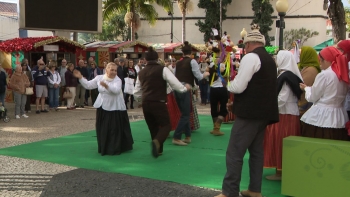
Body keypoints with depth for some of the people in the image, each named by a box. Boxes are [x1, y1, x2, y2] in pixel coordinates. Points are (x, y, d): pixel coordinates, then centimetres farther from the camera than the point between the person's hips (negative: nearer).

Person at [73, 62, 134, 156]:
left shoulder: (117, 80, -12)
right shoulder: (99, 78, 2)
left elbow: (116, 90, -30)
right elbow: (88, 85, 5)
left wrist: (107, 86, -45)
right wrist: (80, 78, -6)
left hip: (115, 108, -4)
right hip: (102, 107, 4)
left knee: (116, 129, -2)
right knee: (102, 129, 10)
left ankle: (116, 148, 11)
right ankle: (104, 148, 25)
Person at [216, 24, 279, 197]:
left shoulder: (251, 57, -12)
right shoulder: (269, 59, 15)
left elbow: (238, 87, -19)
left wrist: (228, 84, 3)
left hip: (250, 112, -9)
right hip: (263, 112, 10)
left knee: (234, 153, -6)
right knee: (256, 151, 16)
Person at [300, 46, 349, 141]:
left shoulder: (324, 75, -12)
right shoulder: (344, 75, 8)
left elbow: (312, 98, -5)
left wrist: (306, 88, 14)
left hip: (322, 117, -7)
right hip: (339, 118, 7)